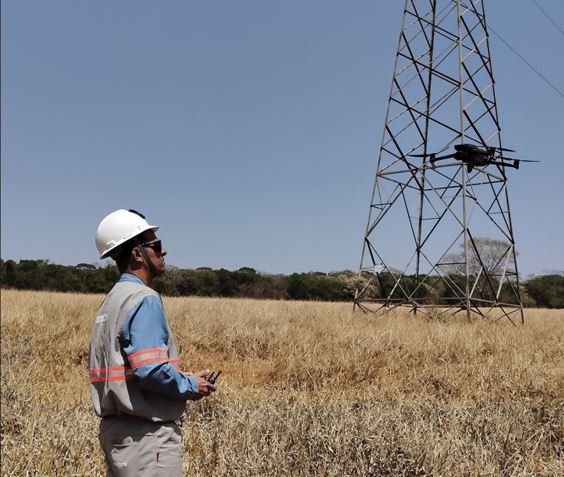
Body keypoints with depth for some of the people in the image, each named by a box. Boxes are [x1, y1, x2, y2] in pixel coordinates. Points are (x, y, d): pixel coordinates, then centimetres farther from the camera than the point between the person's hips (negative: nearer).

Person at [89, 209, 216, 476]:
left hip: (115, 427, 9)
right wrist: (191, 386, -8)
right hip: (146, 432, -9)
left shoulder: (111, 301, 13)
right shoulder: (144, 299, -15)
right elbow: (150, 369, -26)